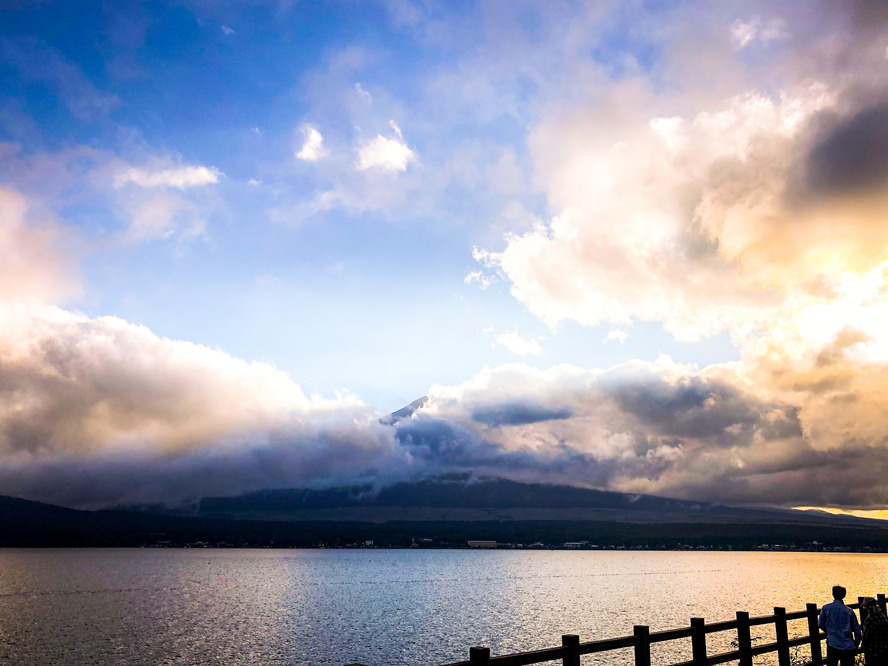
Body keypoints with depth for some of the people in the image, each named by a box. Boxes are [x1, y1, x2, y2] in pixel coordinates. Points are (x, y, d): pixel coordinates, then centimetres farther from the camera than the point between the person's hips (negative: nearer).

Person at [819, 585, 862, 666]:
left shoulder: (826, 608, -4)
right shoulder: (849, 611, 0)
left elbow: (820, 624, 5)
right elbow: (857, 630, 4)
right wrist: (856, 646, 17)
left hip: (833, 645, -1)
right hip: (849, 647, 1)